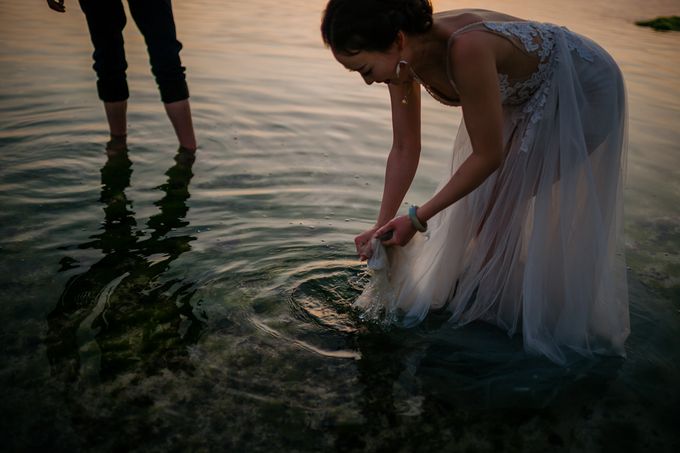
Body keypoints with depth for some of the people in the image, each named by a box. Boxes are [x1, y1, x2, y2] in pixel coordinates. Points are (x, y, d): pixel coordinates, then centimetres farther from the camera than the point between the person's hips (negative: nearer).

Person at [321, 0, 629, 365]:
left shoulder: (466, 48, -40)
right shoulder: (402, 57, -17)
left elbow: (488, 156, -31)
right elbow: (404, 149, -9)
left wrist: (418, 218, -25)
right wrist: (382, 226, -13)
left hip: (583, 89, -7)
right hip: (524, 94, 7)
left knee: (504, 202, -6)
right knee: (479, 196, 7)